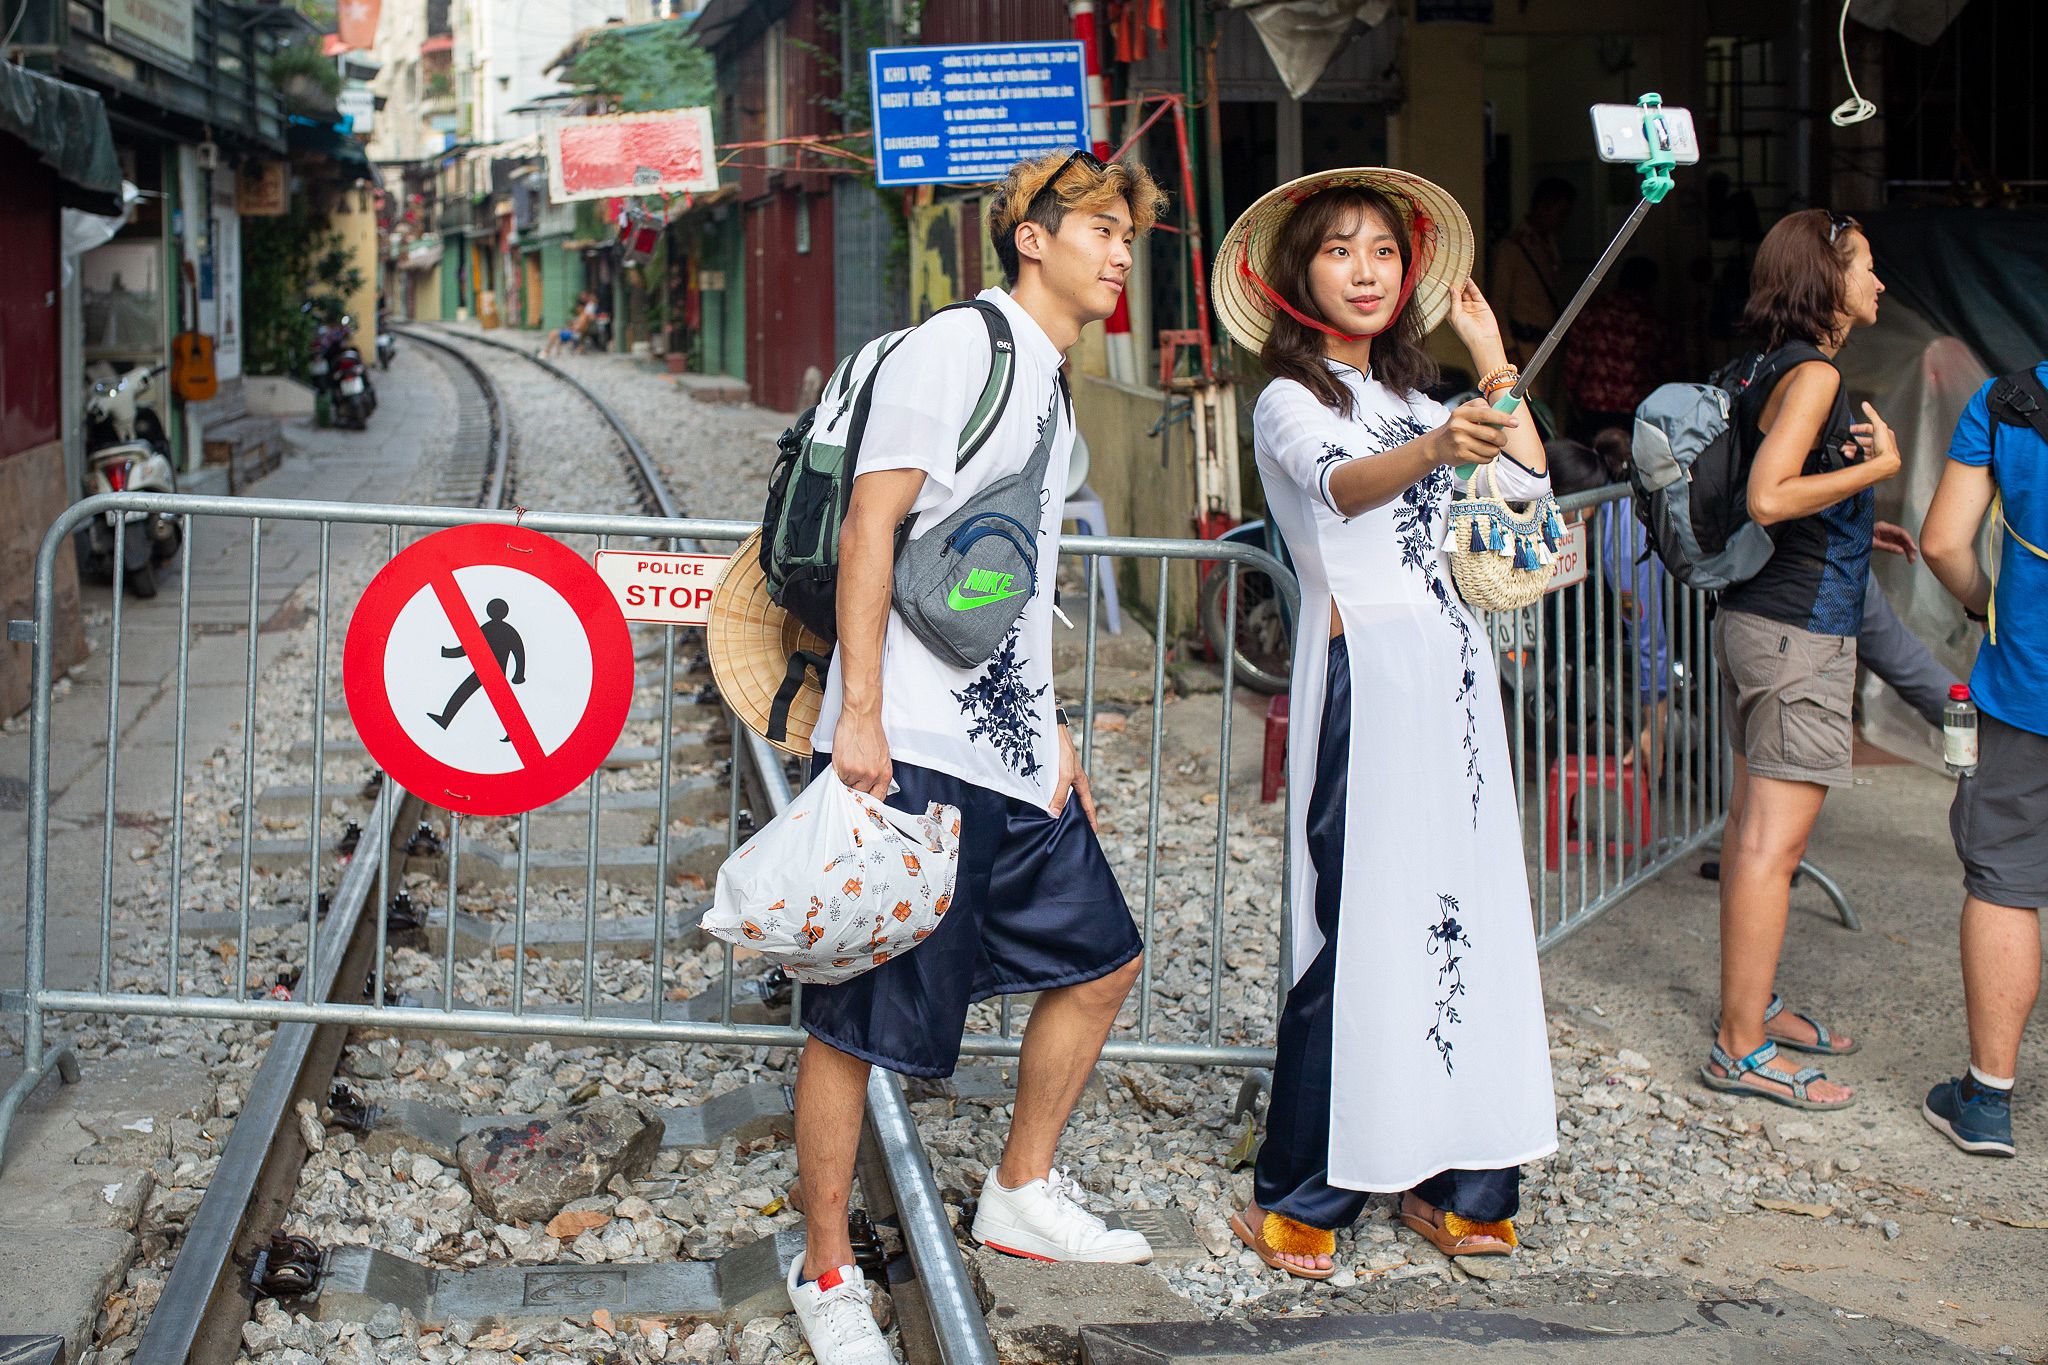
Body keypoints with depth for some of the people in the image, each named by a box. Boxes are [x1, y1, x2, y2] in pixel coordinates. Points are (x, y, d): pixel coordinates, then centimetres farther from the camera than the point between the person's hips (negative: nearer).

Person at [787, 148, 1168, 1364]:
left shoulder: (1055, 393, 19)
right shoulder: (958, 349, -8)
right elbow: (870, 524, -15)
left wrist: (1052, 731, 21)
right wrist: (857, 713, -20)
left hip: (1009, 751, 10)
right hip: (911, 753, -9)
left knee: (1100, 958, 16)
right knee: (858, 1020, -3)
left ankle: (1023, 1194, 32)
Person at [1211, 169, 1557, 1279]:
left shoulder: (1406, 396, 22)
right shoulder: (1292, 401, -1)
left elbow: (1529, 480, 14)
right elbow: (1338, 483, -24)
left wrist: (1491, 361, 16)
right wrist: (1434, 450, -44)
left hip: (1452, 667, 5)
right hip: (1368, 673, -5)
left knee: (1463, 914, 2)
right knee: (1360, 928, -7)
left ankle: (1468, 1190, 7)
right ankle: (1303, 1201, 0)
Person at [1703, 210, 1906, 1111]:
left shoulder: (1772, 372, 13)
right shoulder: (1813, 374, -15)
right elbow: (1767, 498, -24)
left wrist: (1855, 526, 22)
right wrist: (1878, 466, -16)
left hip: (1757, 619, 10)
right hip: (1800, 630, -10)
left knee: (1753, 825, 16)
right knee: (1774, 840, -7)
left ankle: (1753, 1005, 26)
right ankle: (1741, 1047, -4)